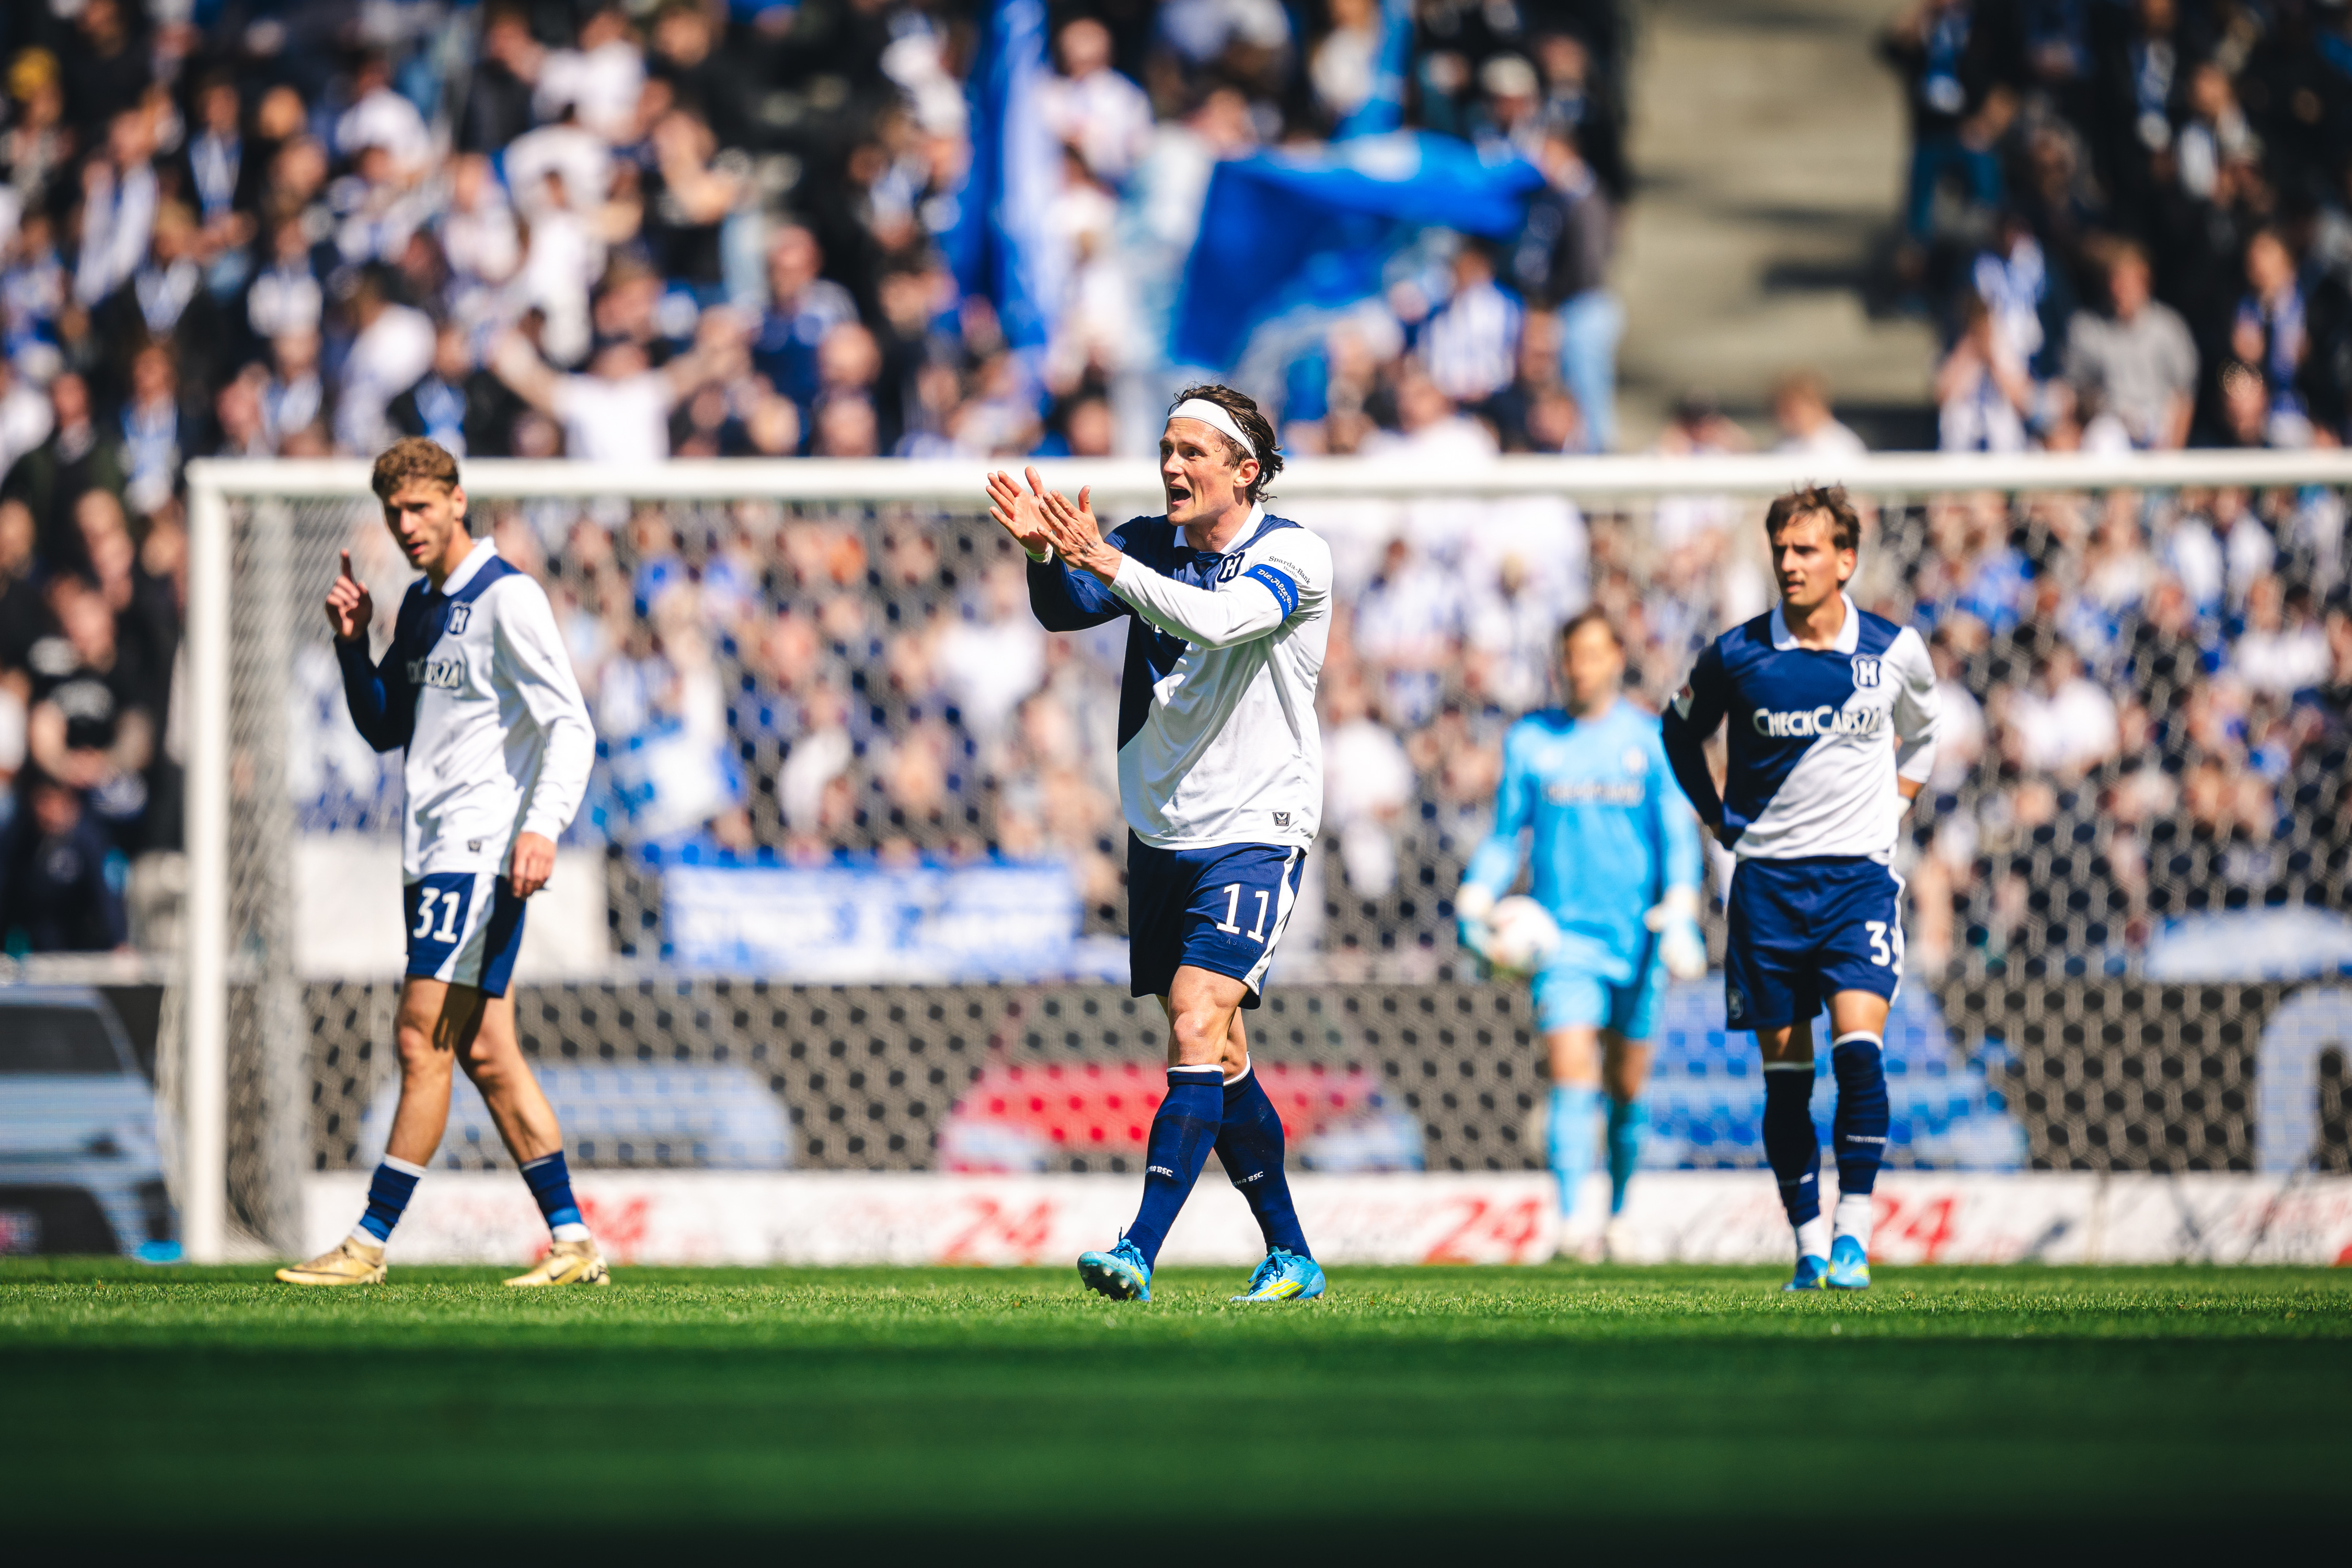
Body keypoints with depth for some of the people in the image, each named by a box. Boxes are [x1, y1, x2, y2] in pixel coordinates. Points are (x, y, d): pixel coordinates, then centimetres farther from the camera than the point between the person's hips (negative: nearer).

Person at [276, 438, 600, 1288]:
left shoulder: (507, 599, -9)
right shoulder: (419, 605, 17)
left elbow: (570, 725, -14)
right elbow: (384, 728, 23)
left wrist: (542, 824, -27)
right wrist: (353, 642, 7)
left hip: (482, 853, -9)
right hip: (434, 854, 9)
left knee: (424, 1042, -10)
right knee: (484, 1053, 6)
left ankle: (370, 1243, -9)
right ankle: (572, 1242, 7)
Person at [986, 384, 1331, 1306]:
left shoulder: (1294, 556, -11)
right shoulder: (1150, 546, 4)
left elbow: (1216, 619, -30)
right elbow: (1064, 609, -11)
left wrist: (1107, 562, -38)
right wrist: (1043, 554, -31)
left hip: (1254, 833, -6)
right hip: (1161, 837, 6)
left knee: (1196, 1028, -19)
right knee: (1219, 1055, 11)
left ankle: (1139, 1254, -25)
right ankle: (1292, 1257, 23)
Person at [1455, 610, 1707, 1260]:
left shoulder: (1651, 740, 4)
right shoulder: (1529, 741, 7)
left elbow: (1679, 836, 1)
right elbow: (1505, 836, 13)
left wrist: (1680, 913, -14)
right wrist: (1475, 901, -3)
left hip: (1635, 936, 0)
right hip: (1562, 933, 0)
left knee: (1628, 1087, 8)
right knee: (1571, 1076, -16)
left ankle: (1618, 1216, 28)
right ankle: (1566, 1222, -22)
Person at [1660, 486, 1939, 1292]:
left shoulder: (1895, 651, -1)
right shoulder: (1738, 654, -3)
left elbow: (1923, 732, 21)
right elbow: (1681, 728, 16)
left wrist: (1894, 803, 10)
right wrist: (1720, 817, 9)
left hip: (1860, 875, -1)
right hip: (1769, 880, 1)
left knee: (1858, 1048, -18)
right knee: (1785, 1070, 2)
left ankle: (1854, 1233, -12)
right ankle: (1809, 1244, 11)